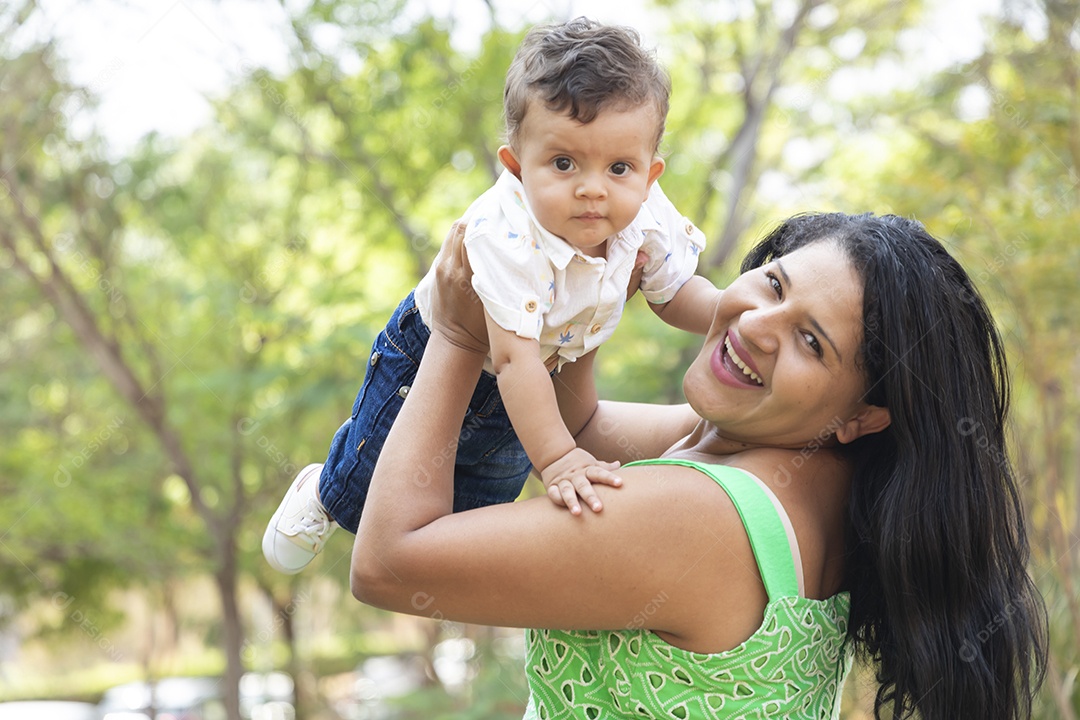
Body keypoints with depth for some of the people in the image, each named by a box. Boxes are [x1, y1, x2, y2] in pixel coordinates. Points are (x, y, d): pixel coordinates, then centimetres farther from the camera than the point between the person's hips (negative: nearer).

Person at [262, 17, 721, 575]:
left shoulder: (646, 216, -26)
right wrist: (556, 458, -54)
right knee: (367, 497, 11)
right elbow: (513, 360, -48)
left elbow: (676, 294, -8)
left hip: (550, 366, 5)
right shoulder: (507, 236, -46)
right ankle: (323, 496, 46)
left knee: (476, 508, 24)